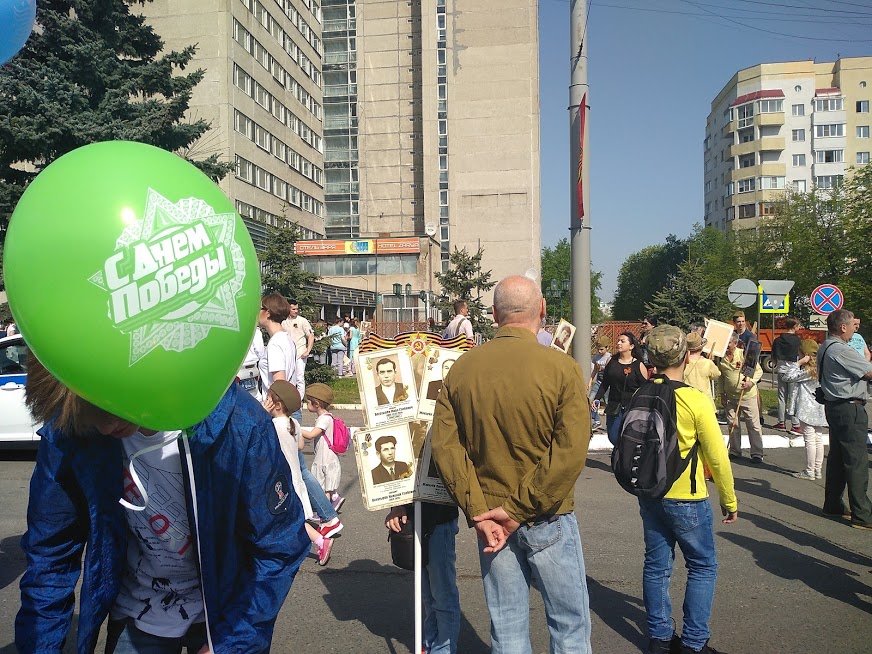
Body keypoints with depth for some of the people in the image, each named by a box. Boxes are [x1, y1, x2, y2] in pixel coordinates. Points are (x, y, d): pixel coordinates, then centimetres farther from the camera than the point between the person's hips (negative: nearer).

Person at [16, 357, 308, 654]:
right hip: (136, 614, 2)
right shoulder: (68, 429, -22)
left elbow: (278, 549, -20)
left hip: (226, 611, -1)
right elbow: (49, 554, -8)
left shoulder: (241, 424, -31)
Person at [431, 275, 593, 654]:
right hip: (548, 521, -3)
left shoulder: (462, 368, -5)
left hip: (489, 518, 3)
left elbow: (445, 446, -8)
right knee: (569, 623, 15)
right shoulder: (561, 367, -14)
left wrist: (478, 512, -8)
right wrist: (520, 510, -15)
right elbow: (571, 453, -19)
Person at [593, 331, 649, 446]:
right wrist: (596, 399, 0)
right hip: (614, 406, 4)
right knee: (613, 438, 5)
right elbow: (604, 384, 11)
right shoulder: (611, 361, 5)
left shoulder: (638, 365, -5)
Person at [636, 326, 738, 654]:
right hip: (686, 498, -4)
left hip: (649, 495, 5)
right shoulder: (696, 400, -17)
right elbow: (717, 457, -11)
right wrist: (729, 501, 1)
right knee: (703, 567, 13)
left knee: (656, 566, 15)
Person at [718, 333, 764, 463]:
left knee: (754, 425, 1)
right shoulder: (721, 358, 1)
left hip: (748, 395, -4)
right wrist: (722, 394, 12)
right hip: (730, 397, 4)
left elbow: (759, 370, -4)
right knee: (732, 424, 11)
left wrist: (751, 382, -20)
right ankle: (735, 451, 24)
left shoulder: (744, 354, -11)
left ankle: (757, 454, 8)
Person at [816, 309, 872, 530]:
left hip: (834, 406, 10)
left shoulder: (825, 348, 13)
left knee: (837, 457, 15)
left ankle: (833, 505, 23)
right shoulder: (841, 351, -19)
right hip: (850, 409, -10)